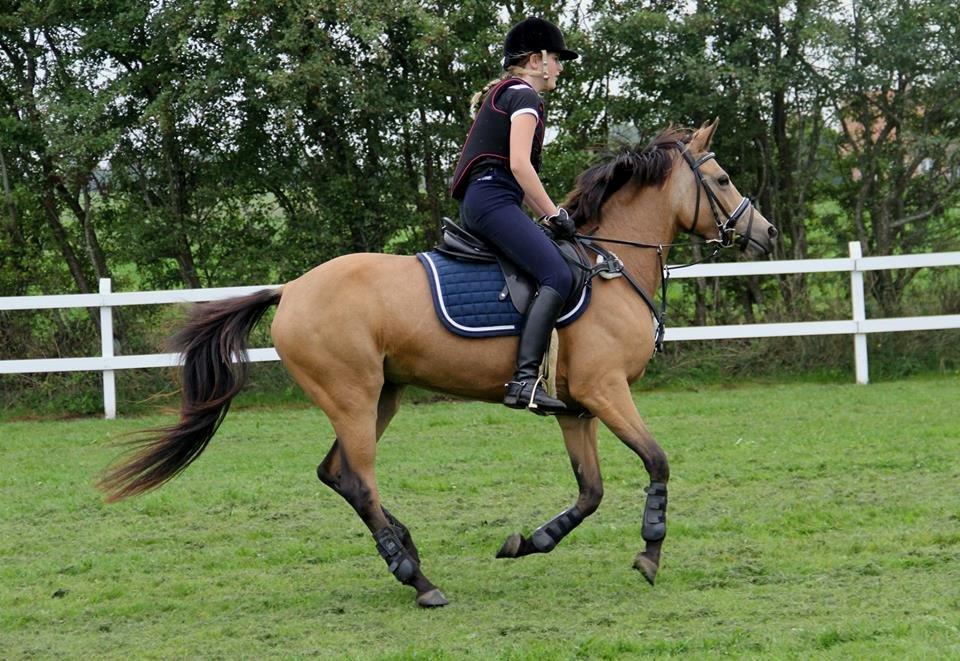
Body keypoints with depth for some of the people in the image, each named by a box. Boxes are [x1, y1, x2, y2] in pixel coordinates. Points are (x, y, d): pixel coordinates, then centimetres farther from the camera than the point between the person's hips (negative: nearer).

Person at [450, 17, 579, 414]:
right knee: (557, 276, -24)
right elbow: (520, 165, -15)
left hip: (477, 202, 11)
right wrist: (554, 214, -9)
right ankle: (525, 381, -37)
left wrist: (547, 216, 20)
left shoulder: (502, 95, 27)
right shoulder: (524, 96, -4)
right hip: (493, 198, -11)